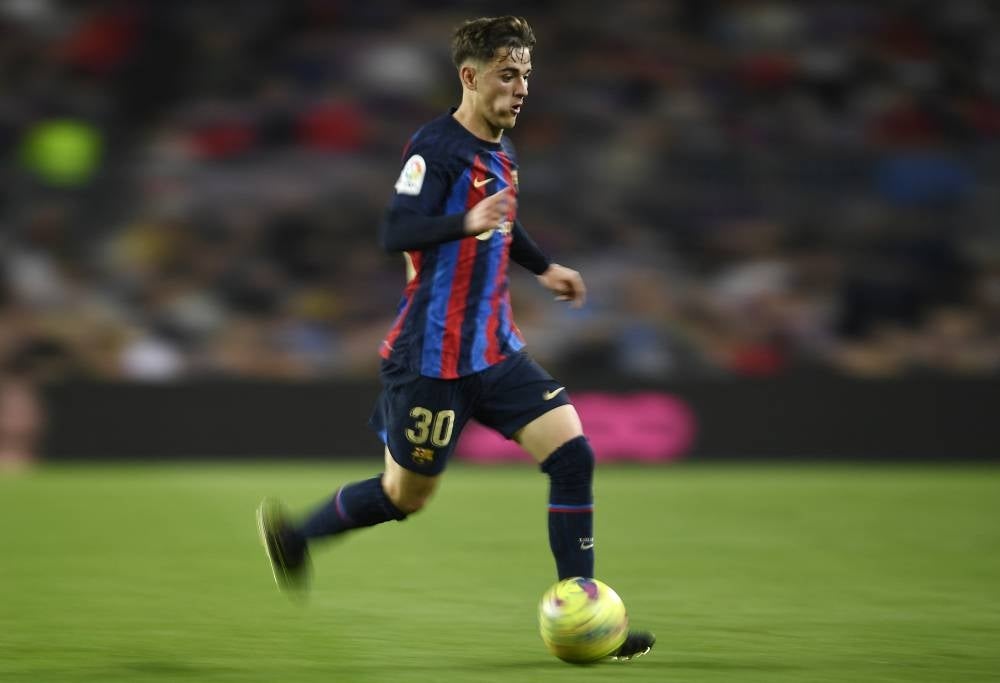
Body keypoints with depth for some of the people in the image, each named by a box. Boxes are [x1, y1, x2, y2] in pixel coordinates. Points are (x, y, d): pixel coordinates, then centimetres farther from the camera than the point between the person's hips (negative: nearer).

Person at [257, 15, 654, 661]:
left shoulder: (501, 150, 11)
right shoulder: (436, 147, -16)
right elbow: (397, 232, -28)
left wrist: (544, 266, 26)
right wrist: (469, 224, -42)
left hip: (496, 352, 7)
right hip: (432, 358, -7)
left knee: (573, 452, -9)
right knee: (407, 495, 6)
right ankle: (290, 532, 32)